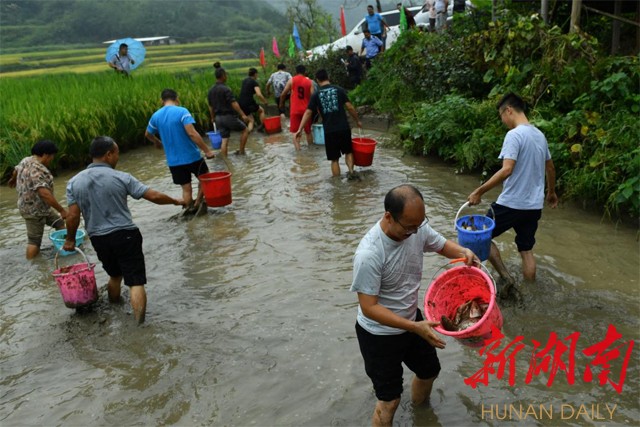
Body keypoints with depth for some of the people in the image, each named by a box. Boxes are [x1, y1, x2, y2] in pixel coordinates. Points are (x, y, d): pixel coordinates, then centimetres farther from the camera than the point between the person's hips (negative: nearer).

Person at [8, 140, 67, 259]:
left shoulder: (26, 160, 3)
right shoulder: (38, 170, -29)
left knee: (59, 222, 19)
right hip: (34, 211, -10)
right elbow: (45, 194, -38)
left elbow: (15, 171, 26)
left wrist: (13, 180, 49)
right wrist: (62, 210, -35)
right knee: (34, 241, -2)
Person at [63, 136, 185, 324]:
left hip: (98, 239, 5)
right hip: (125, 235, -4)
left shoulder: (74, 182, -1)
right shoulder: (121, 177, -9)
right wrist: (175, 201, 7)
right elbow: (153, 196, -8)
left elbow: (73, 216, -3)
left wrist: (70, 239, 12)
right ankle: (139, 323, -7)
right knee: (135, 281, -3)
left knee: (115, 274, 27)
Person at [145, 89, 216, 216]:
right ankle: (198, 203, 9)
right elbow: (192, 133, -23)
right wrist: (207, 150, -21)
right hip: (191, 156, -4)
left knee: (186, 188, 14)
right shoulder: (182, 111, -12)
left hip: (173, 161, 4)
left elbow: (148, 134, 21)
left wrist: (158, 143, 42)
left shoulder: (156, 116, 5)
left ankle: (190, 209, 18)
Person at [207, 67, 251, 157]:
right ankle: (241, 151, 12)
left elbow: (210, 106, 16)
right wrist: (243, 115, -21)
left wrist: (213, 118, 27)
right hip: (229, 116, -7)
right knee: (245, 130, 12)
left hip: (218, 118, 7)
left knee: (224, 140, 8)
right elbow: (234, 103, -21)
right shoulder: (225, 89, -15)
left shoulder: (211, 90, 8)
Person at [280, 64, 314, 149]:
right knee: (308, 131, 16)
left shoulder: (292, 80, 0)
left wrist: (281, 103, 16)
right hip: (306, 109, 2)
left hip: (295, 110, -2)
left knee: (295, 132, 0)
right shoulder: (309, 82, 3)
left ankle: (298, 149, -10)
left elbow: (283, 94, 0)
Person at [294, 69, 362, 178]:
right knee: (348, 151, 21)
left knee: (334, 159, 9)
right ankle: (351, 170, -1)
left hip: (329, 131, 0)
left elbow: (308, 112, -2)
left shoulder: (316, 94, 4)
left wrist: (300, 129, -2)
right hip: (343, 128, 0)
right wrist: (358, 121, 13)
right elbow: (350, 107, -1)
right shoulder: (339, 89, 3)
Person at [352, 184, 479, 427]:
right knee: (389, 400, 5)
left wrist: (463, 252, -18)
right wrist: (415, 328, -35)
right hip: (379, 334, -7)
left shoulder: (418, 228, -15)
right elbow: (369, 308, -30)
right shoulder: (369, 255, -35)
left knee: (429, 371, 28)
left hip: (411, 319, 8)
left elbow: (442, 245, 5)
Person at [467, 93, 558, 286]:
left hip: (511, 204, -8)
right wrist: (551, 192, 36)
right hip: (534, 205, 8)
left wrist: (479, 191, -22)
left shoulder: (514, 135, -16)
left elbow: (507, 170, -26)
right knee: (526, 250, 15)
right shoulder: (540, 135, 11)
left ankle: (506, 277, 1)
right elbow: (550, 168, 22)